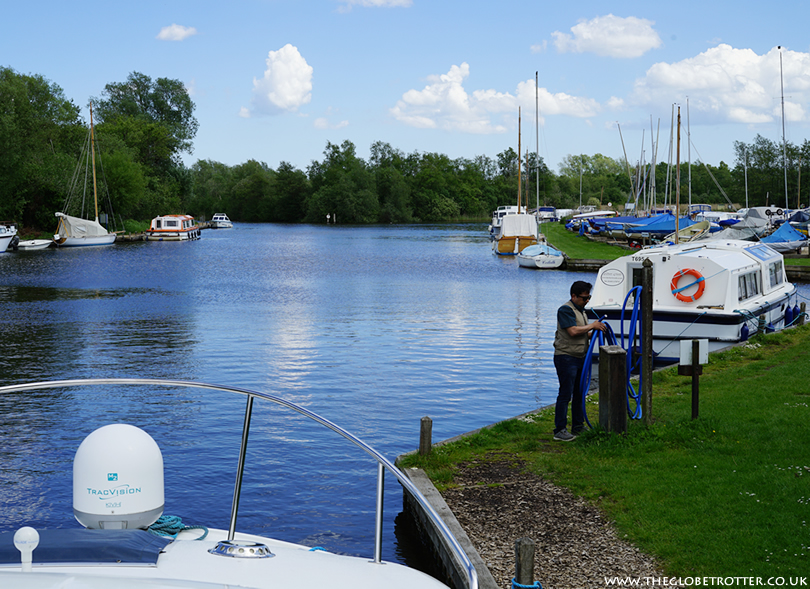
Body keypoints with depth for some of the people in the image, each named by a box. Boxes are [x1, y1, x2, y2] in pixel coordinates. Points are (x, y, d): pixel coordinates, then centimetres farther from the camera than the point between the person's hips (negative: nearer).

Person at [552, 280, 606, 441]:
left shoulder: (581, 310, 17)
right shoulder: (566, 309, -13)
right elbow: (573, 331, -24)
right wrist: (592, 326, -13)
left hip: (580, 358, 9)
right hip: (566, 357, -9)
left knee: (579, 393, 14)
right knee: (565, 394, -9)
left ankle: (578, 427, 24)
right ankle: (560, 430, -6)